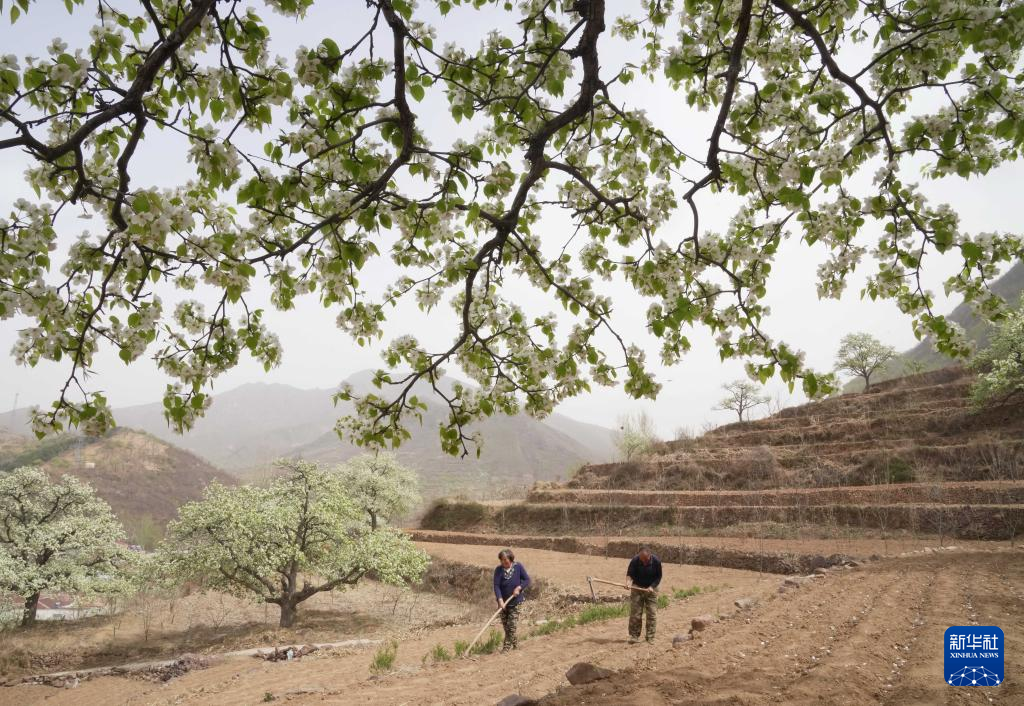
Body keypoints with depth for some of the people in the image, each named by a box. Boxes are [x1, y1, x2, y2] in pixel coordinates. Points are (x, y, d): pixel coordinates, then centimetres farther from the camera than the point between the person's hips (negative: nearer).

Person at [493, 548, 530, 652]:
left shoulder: (518, 567, -9)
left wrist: (519, 588, -19)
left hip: (515, 602, -2)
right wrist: (500, 600, -25)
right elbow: (496, 586, -15)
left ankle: (507, 646, 4)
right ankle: (515, 644, 26)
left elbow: (527, 580, -4)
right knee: (505, 625, 9)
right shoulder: (498, 569, -11)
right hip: (503, 601, 2)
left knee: (511, 625, -5)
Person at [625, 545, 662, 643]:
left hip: (651, 589, 0)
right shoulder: (635, 560, -17)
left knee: (652, 614, -1)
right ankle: (634, 636, 6)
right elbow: (630, 573, -10)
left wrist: (652, 586, -17)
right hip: (637, 588, 0)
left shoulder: (656, 561, -15)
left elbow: (658, 576, -4)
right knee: (635, 613, -3)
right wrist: (628, 581, -31)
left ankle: (650, 637, 8)